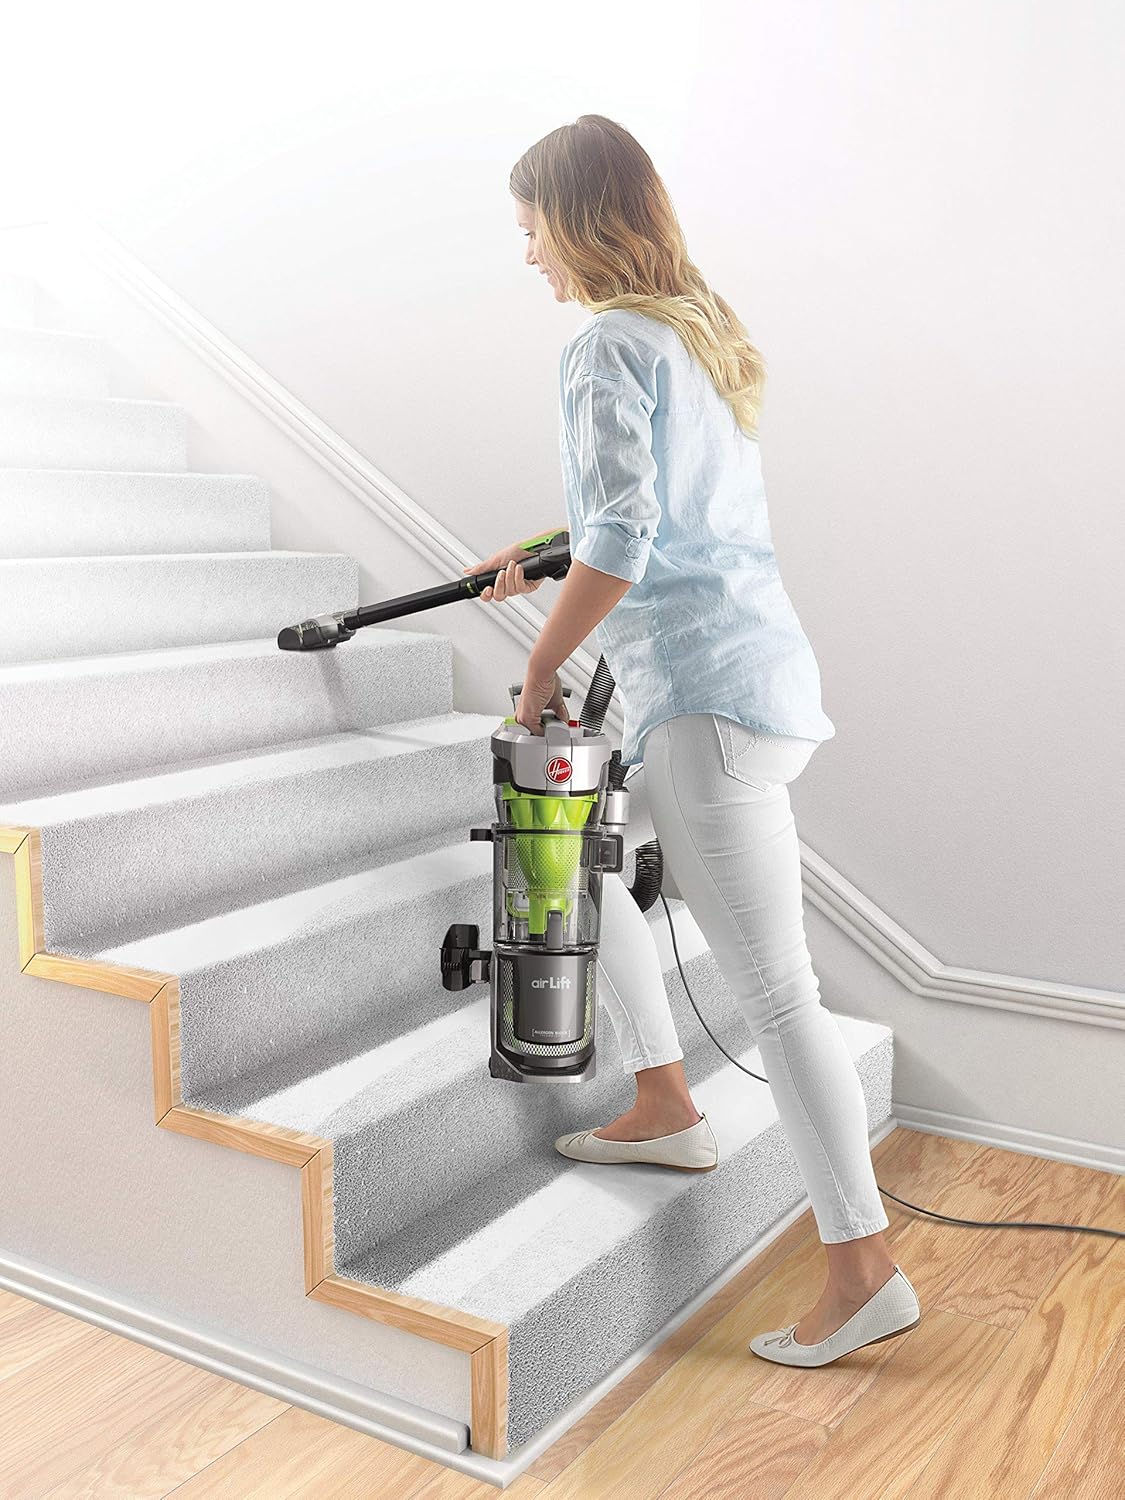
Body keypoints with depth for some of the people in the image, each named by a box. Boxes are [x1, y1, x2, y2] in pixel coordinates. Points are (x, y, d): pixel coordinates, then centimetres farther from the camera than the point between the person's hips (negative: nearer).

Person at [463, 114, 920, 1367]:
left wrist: (540, 667, -8)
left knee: (775, 993, -5)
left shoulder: (608, 346, -11)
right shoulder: (700, 328, 18)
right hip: (754, 669, 10)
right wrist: (546, 556, 32)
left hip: (708, 695, -10)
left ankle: (865, 1269, 6)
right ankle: (666, 1109, 32)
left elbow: (620, 544, -21)